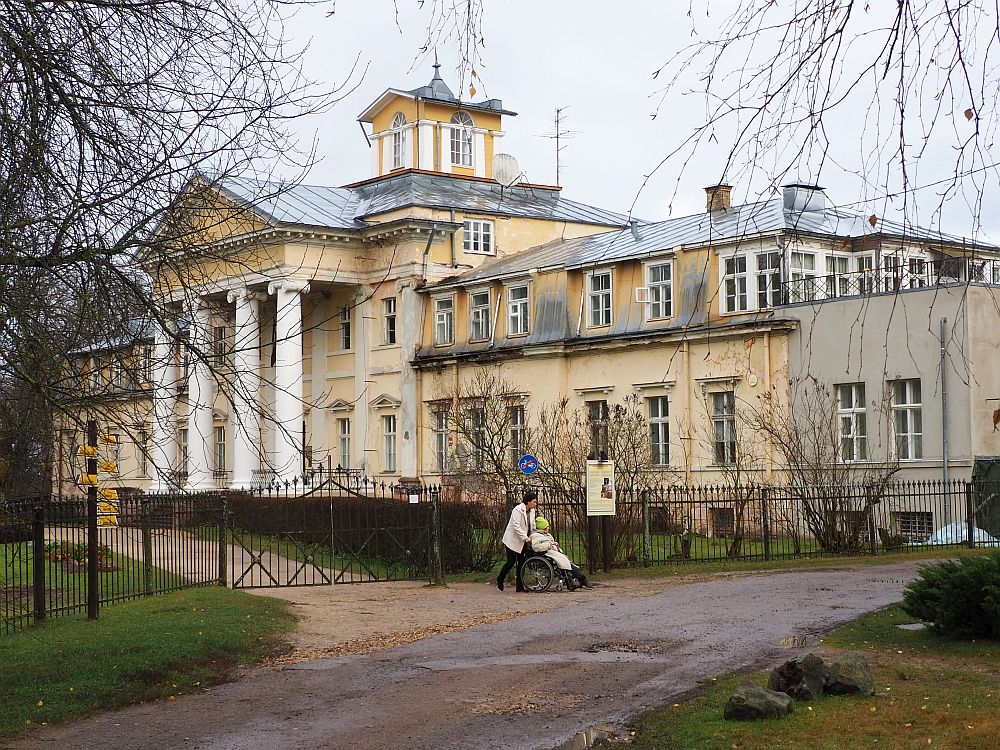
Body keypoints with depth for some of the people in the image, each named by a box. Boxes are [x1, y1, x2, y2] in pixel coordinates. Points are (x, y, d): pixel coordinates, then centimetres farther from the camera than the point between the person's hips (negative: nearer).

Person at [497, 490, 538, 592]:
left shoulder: (532, 511, 6)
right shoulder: (518, 510, -19)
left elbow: (532, 525, 13)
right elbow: (516, 526, -25)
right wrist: (526, 538, -25)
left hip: (522, 541, 8)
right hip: (513, 540, -8)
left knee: (521, 562, 4)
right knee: (511, 561, -6)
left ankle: (520, 586, 7)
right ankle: (500, 579, 17)